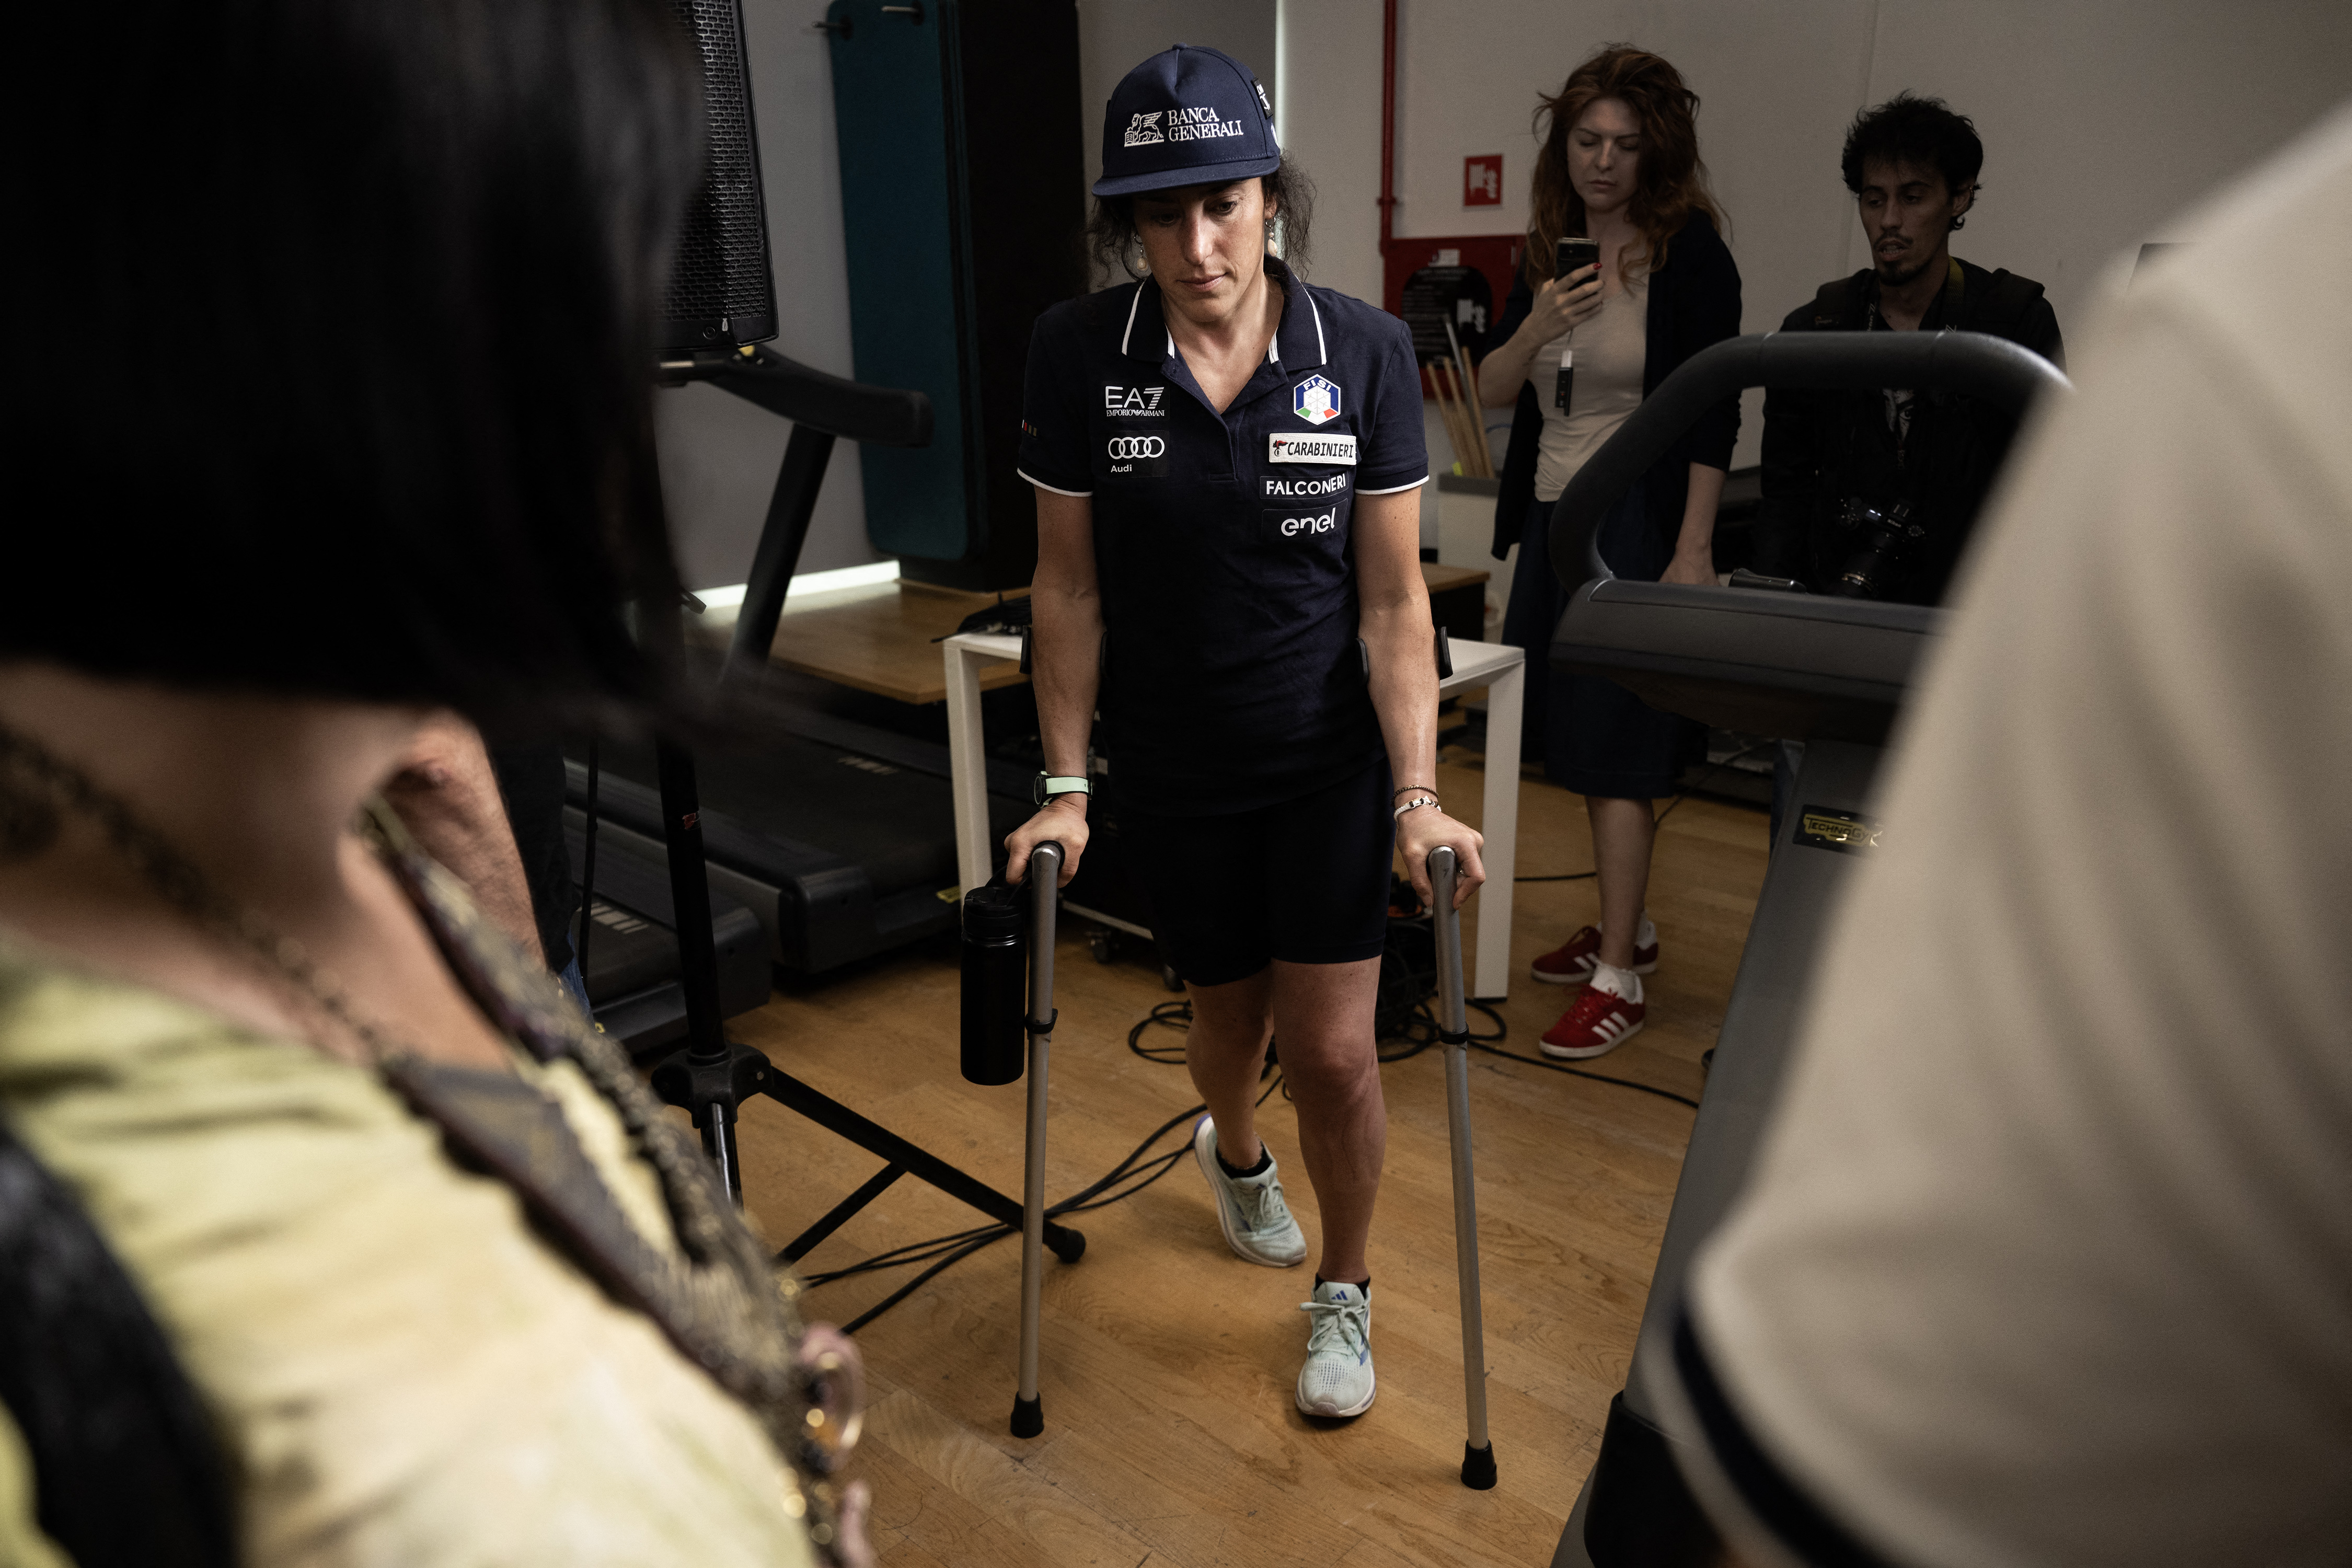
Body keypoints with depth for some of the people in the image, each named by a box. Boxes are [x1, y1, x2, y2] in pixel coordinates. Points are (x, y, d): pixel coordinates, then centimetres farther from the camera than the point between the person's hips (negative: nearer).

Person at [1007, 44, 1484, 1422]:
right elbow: (1070, 584, -4)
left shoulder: (1365, 352, -12)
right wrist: (1065, 787, -6)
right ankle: (1235, 1152, 56)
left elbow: (1393, 596, -9)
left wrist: (1419, 795, -15)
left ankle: (1346, 1292, 28)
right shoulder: (1078, 354, -11)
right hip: (1171, 766, 1)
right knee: (1229, 1017, 18)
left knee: (1333, 1051, -1)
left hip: (1333, 757, -1)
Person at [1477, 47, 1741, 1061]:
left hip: (1637, 521, -6)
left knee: (1618, 749, -7)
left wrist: (1693, 553, -18)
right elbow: (1493, 390, 9)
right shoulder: (1552, 249, 11)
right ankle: (1626, 925, 27)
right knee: (1582, 738, 12)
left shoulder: (1690, 253, -7)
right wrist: (1538, 326, -11)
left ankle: (1619, 978, 0)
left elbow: (1712, 415, -11)